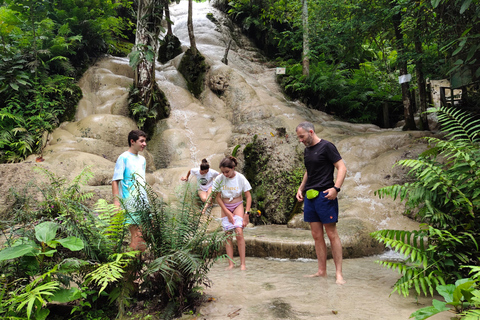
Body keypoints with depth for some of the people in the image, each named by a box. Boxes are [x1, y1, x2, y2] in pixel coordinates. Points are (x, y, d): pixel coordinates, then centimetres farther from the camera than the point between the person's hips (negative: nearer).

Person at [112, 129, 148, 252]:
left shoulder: (142, 159, 16)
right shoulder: (123, 158, -5)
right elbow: (115, 181, -9)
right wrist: (116, 201, -17)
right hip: (130, 203, -7)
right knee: (137, 235, -8)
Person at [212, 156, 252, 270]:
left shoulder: (240, 178, -14)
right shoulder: (219, 179, -11)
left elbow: (248, 197, -7)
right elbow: (218, 197, -4)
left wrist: (246, 213, -12)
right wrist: (228, 213, -8)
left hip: (237, 206, -2)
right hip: (225, 207, 2)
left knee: (239, 232, -16)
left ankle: (243, 263, -8)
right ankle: (231, 263, 2)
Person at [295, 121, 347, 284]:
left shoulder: (326, 146, -6)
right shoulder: (307, 150, 17)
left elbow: (342, 167, -10)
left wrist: (336, 188, -22)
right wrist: (301, 188, 16)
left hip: (324, 196, -8)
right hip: (309, 196, 8)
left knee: (332, 234, -3)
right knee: (316, 236, 9)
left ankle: (339, 273, 6)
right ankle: (322, 271, 17)